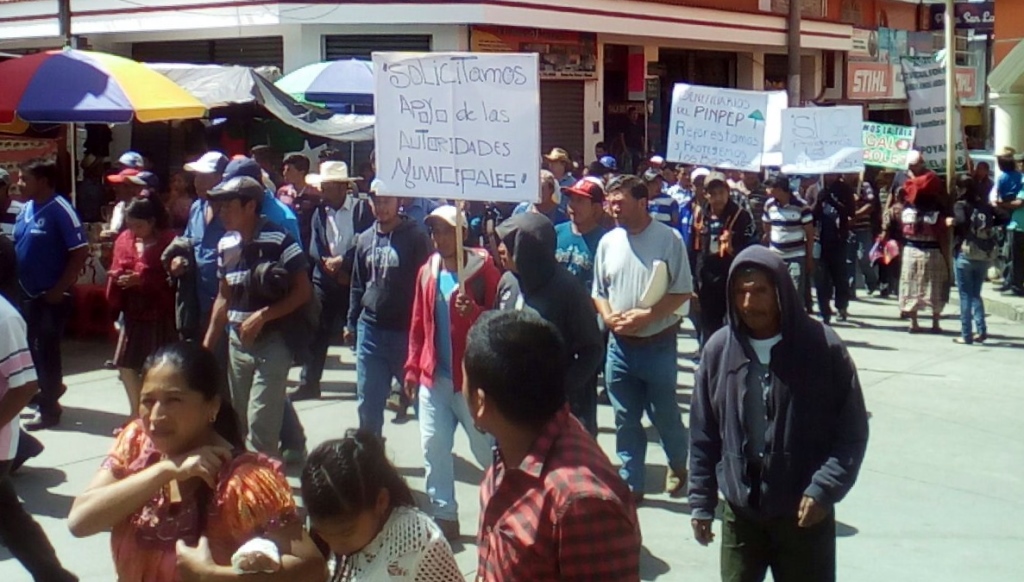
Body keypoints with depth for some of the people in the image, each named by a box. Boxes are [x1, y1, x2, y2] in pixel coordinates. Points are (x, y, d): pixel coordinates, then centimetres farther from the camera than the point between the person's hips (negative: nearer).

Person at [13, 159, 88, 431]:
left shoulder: (60, 210, -16)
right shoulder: (26, 209, 8)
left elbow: (80, 252, -17)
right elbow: (18, 247, 16)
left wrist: (59, 289, -17)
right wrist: (17, 283, 7)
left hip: (52, 295, -7)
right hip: (27, 293, 8)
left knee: (46, 350, 1)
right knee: (31, 348, 16)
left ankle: (48, 408, 12)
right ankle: (49, 390, 35)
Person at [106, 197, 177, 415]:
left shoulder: (170, 241, -12)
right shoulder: (124, 239, 7)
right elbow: (116, 271, 15)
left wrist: (141, 279, -22)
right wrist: (116, 277, -7)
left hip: (161, 316, -6)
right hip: (133, 314, 7)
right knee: (126, 365, 11)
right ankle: (137, 411, 28)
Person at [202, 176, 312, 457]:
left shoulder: (278, 241, -13)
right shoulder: (225, 246, 7)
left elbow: (303, 292, -12)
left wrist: (262, 315, -19)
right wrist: (208, 344, 13)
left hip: (272, 341, -7)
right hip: (237, 342, 7)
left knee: (260, 423, -10)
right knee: (241, 421, 13)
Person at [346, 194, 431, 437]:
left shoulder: (416, 237, -5)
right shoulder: (365, 239, 9)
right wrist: (351, 322, 14)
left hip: (406, 330, -4)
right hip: (370, 329, 4)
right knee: (368, 401, 9)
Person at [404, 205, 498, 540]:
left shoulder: (484, 270, -6)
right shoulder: (427, 272, 10)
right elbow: (418, 323, 16)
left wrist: (474, 312, -24)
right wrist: (412, 368, 12)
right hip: (433, 377, 5)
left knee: (487, 449, 2)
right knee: (434, 448, 5)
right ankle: (444, 516, 16)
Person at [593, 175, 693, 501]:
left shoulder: (668, 239, -10)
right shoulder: (608, 242, 4)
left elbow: (682, 291, -10)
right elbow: (598, 291, 12)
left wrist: (647, 315, -19)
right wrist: (609, 317, -8)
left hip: (658, 345, -4)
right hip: (620, 344, 4)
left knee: (665, 414, 9)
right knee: (625, 420, 10)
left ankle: (678, 464, 36)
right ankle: (631, 484, 21)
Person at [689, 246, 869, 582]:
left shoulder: (823, 347, -11)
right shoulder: (719, 349, -3)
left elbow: (853, 430, -5)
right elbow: (703, 435, 5)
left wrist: (825, 490, -15)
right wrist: (701, 501, 4)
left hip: (806, 513, -2)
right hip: (739, 511, 2)